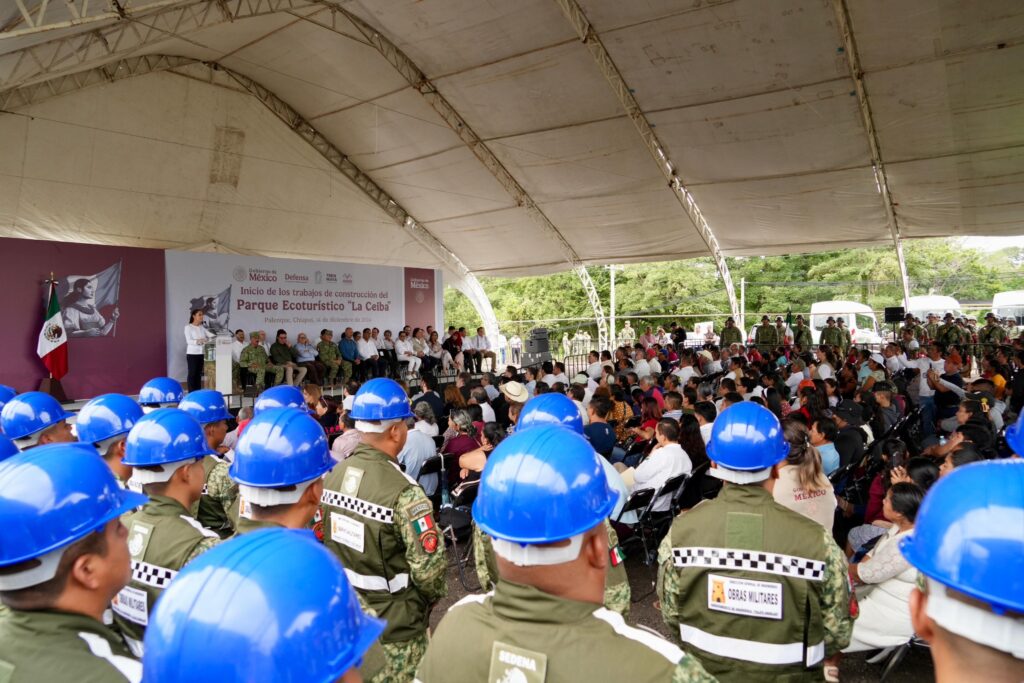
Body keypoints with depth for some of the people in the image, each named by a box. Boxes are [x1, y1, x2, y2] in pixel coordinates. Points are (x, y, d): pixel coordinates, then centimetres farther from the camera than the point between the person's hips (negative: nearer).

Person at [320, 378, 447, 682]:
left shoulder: (334, 475, -6)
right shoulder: (402, 491, -27)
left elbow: (321, 535, 3)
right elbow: (429, 564, -26)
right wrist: (433, 595, -4)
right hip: (394, 610, -6)